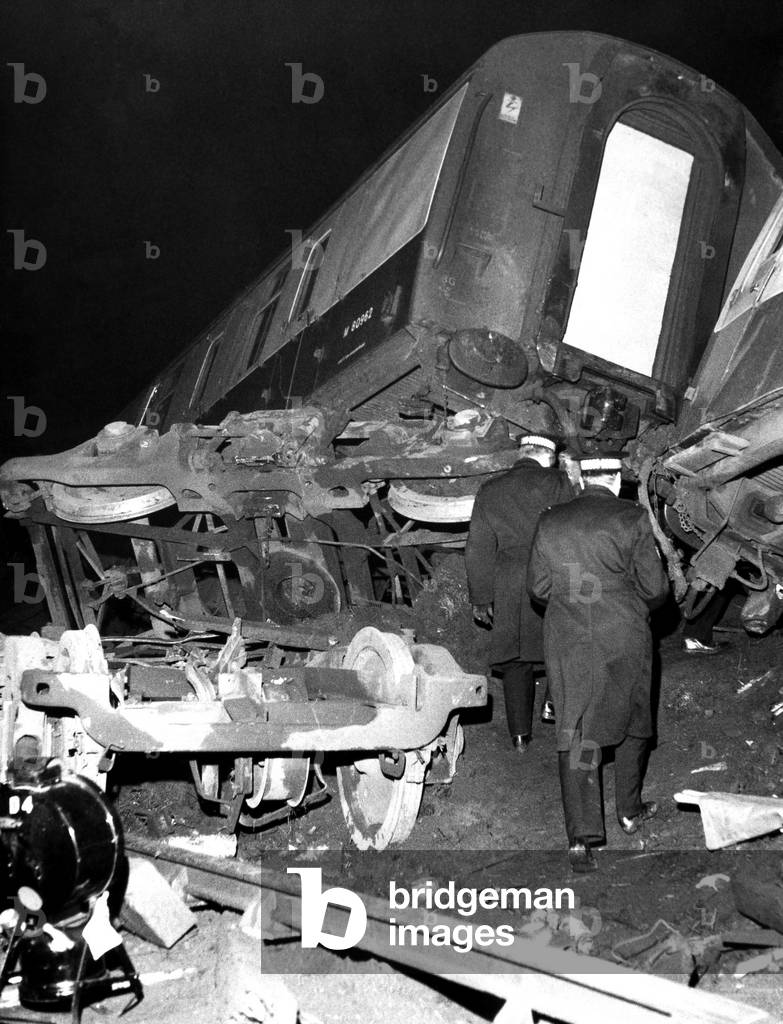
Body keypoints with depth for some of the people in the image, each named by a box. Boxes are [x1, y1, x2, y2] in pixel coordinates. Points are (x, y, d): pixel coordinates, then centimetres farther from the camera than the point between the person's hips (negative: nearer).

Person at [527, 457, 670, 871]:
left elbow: (537, 586, 7)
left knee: (575, 736, 4)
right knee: (632, 724, 20)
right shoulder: (632, 518, -8)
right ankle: (629, 810, 33)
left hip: (567, 640, 2)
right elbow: (655, 588, -7)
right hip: (624, 639, -2)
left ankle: (581, 835, -2)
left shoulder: (550, 522, 1)